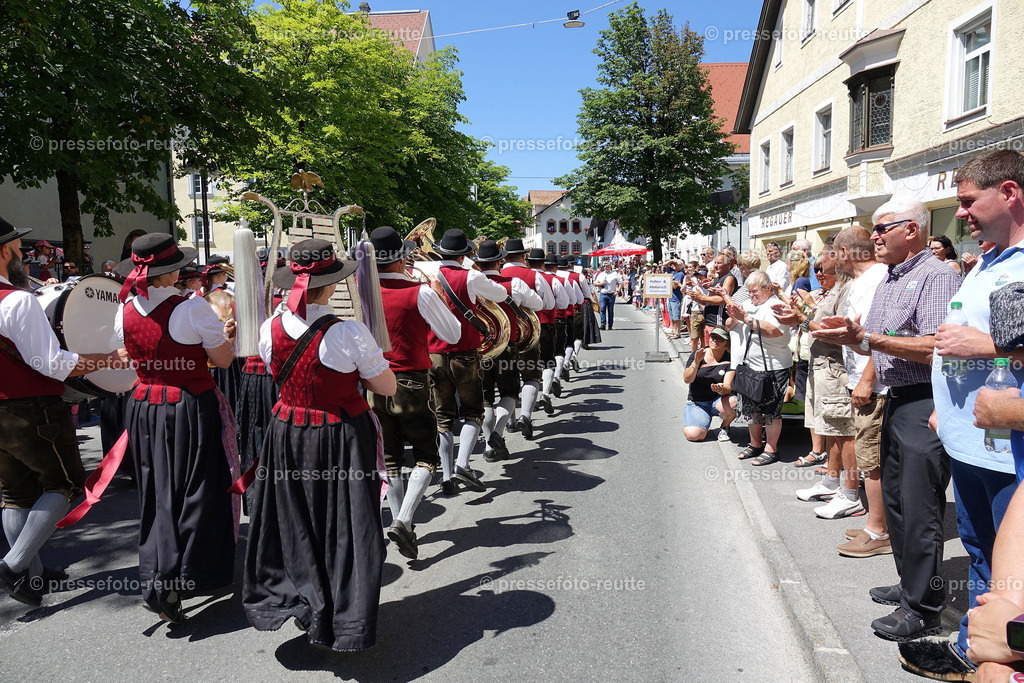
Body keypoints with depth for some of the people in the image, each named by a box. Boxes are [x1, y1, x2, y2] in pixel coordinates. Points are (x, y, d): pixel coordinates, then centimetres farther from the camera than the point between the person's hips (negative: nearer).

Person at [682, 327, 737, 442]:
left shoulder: (729, 359, -8)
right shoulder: (698, 354, -4)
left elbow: (728, 387, -16)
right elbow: (687, 379, -12)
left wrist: (721, 389, -41)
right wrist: (696, 362, -28)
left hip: (719, 400, 0)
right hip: (697, 402, 0)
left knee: (732, 404, -36)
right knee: (693, 435, -25)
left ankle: (725, 427, -1)